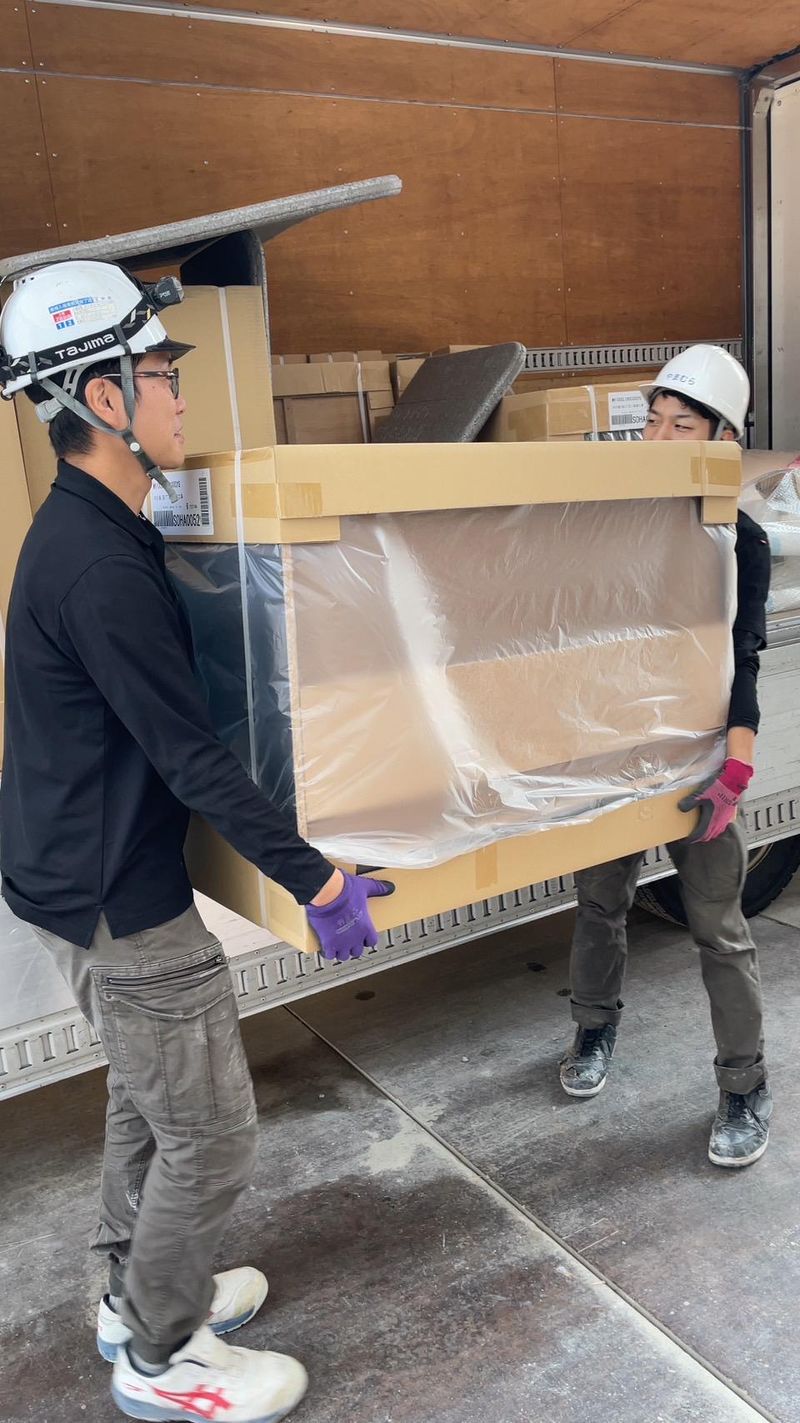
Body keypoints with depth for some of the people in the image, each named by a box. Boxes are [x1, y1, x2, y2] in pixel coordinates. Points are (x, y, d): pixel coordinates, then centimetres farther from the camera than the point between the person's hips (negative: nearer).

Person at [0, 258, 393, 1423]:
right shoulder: (100, 564, -26)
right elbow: (190, 756, -25)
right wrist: (316, 880, -19)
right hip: (117, 900, -10)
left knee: (147, 1098, 24)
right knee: (211, 1136, 6)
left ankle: (137, 1294, 44)